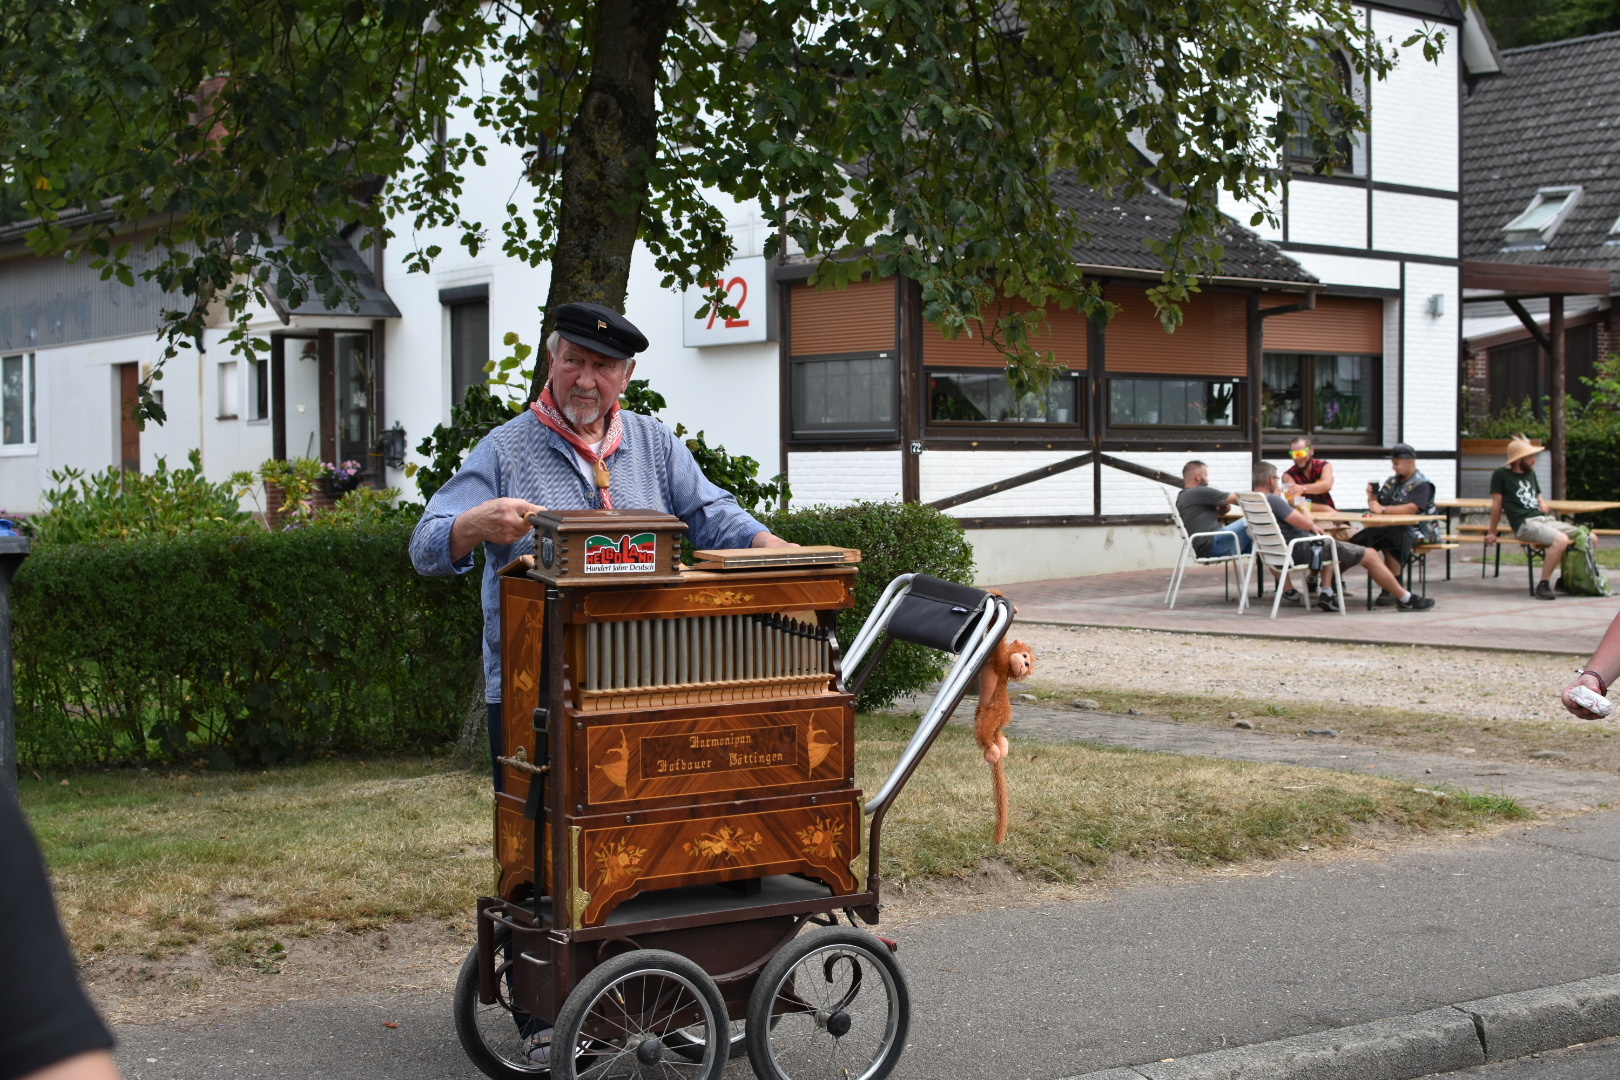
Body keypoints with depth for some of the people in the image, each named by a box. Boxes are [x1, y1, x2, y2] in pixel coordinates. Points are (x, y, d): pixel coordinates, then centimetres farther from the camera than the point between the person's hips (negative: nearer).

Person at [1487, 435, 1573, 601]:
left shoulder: (1530, 473, 23)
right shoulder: (1501, 475, 0)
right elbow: (1497, 504, 2)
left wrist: (1543, 504, 10)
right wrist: (1492, 532, 6)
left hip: (1545, 519, 8)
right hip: (1526, 524, -8)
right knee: (1561, 540, -36)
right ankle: (1543, 586, -29)